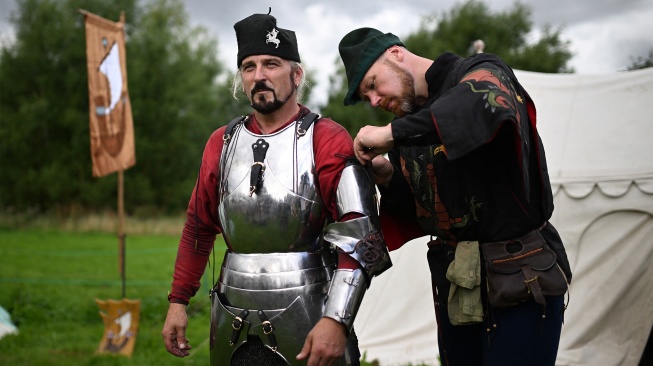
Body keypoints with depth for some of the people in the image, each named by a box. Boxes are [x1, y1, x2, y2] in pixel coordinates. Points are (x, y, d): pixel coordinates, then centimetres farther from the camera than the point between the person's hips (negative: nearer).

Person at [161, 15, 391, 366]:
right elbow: (199, 228, 16)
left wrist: (336, 321, -23)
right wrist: (178, 302, 10)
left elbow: (359, 238, -14)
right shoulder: (222, 142, 9)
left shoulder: (328, 140, -8)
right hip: (232, 327, 5)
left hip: (307, 321, -5)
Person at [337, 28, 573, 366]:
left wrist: (392, 132, -32)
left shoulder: (479, 74, -7)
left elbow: (488, 104, -35)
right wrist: (388, 178, -6)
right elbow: (418, 215, 14)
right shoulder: (409, 127, 12)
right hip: (455, 289, 7)